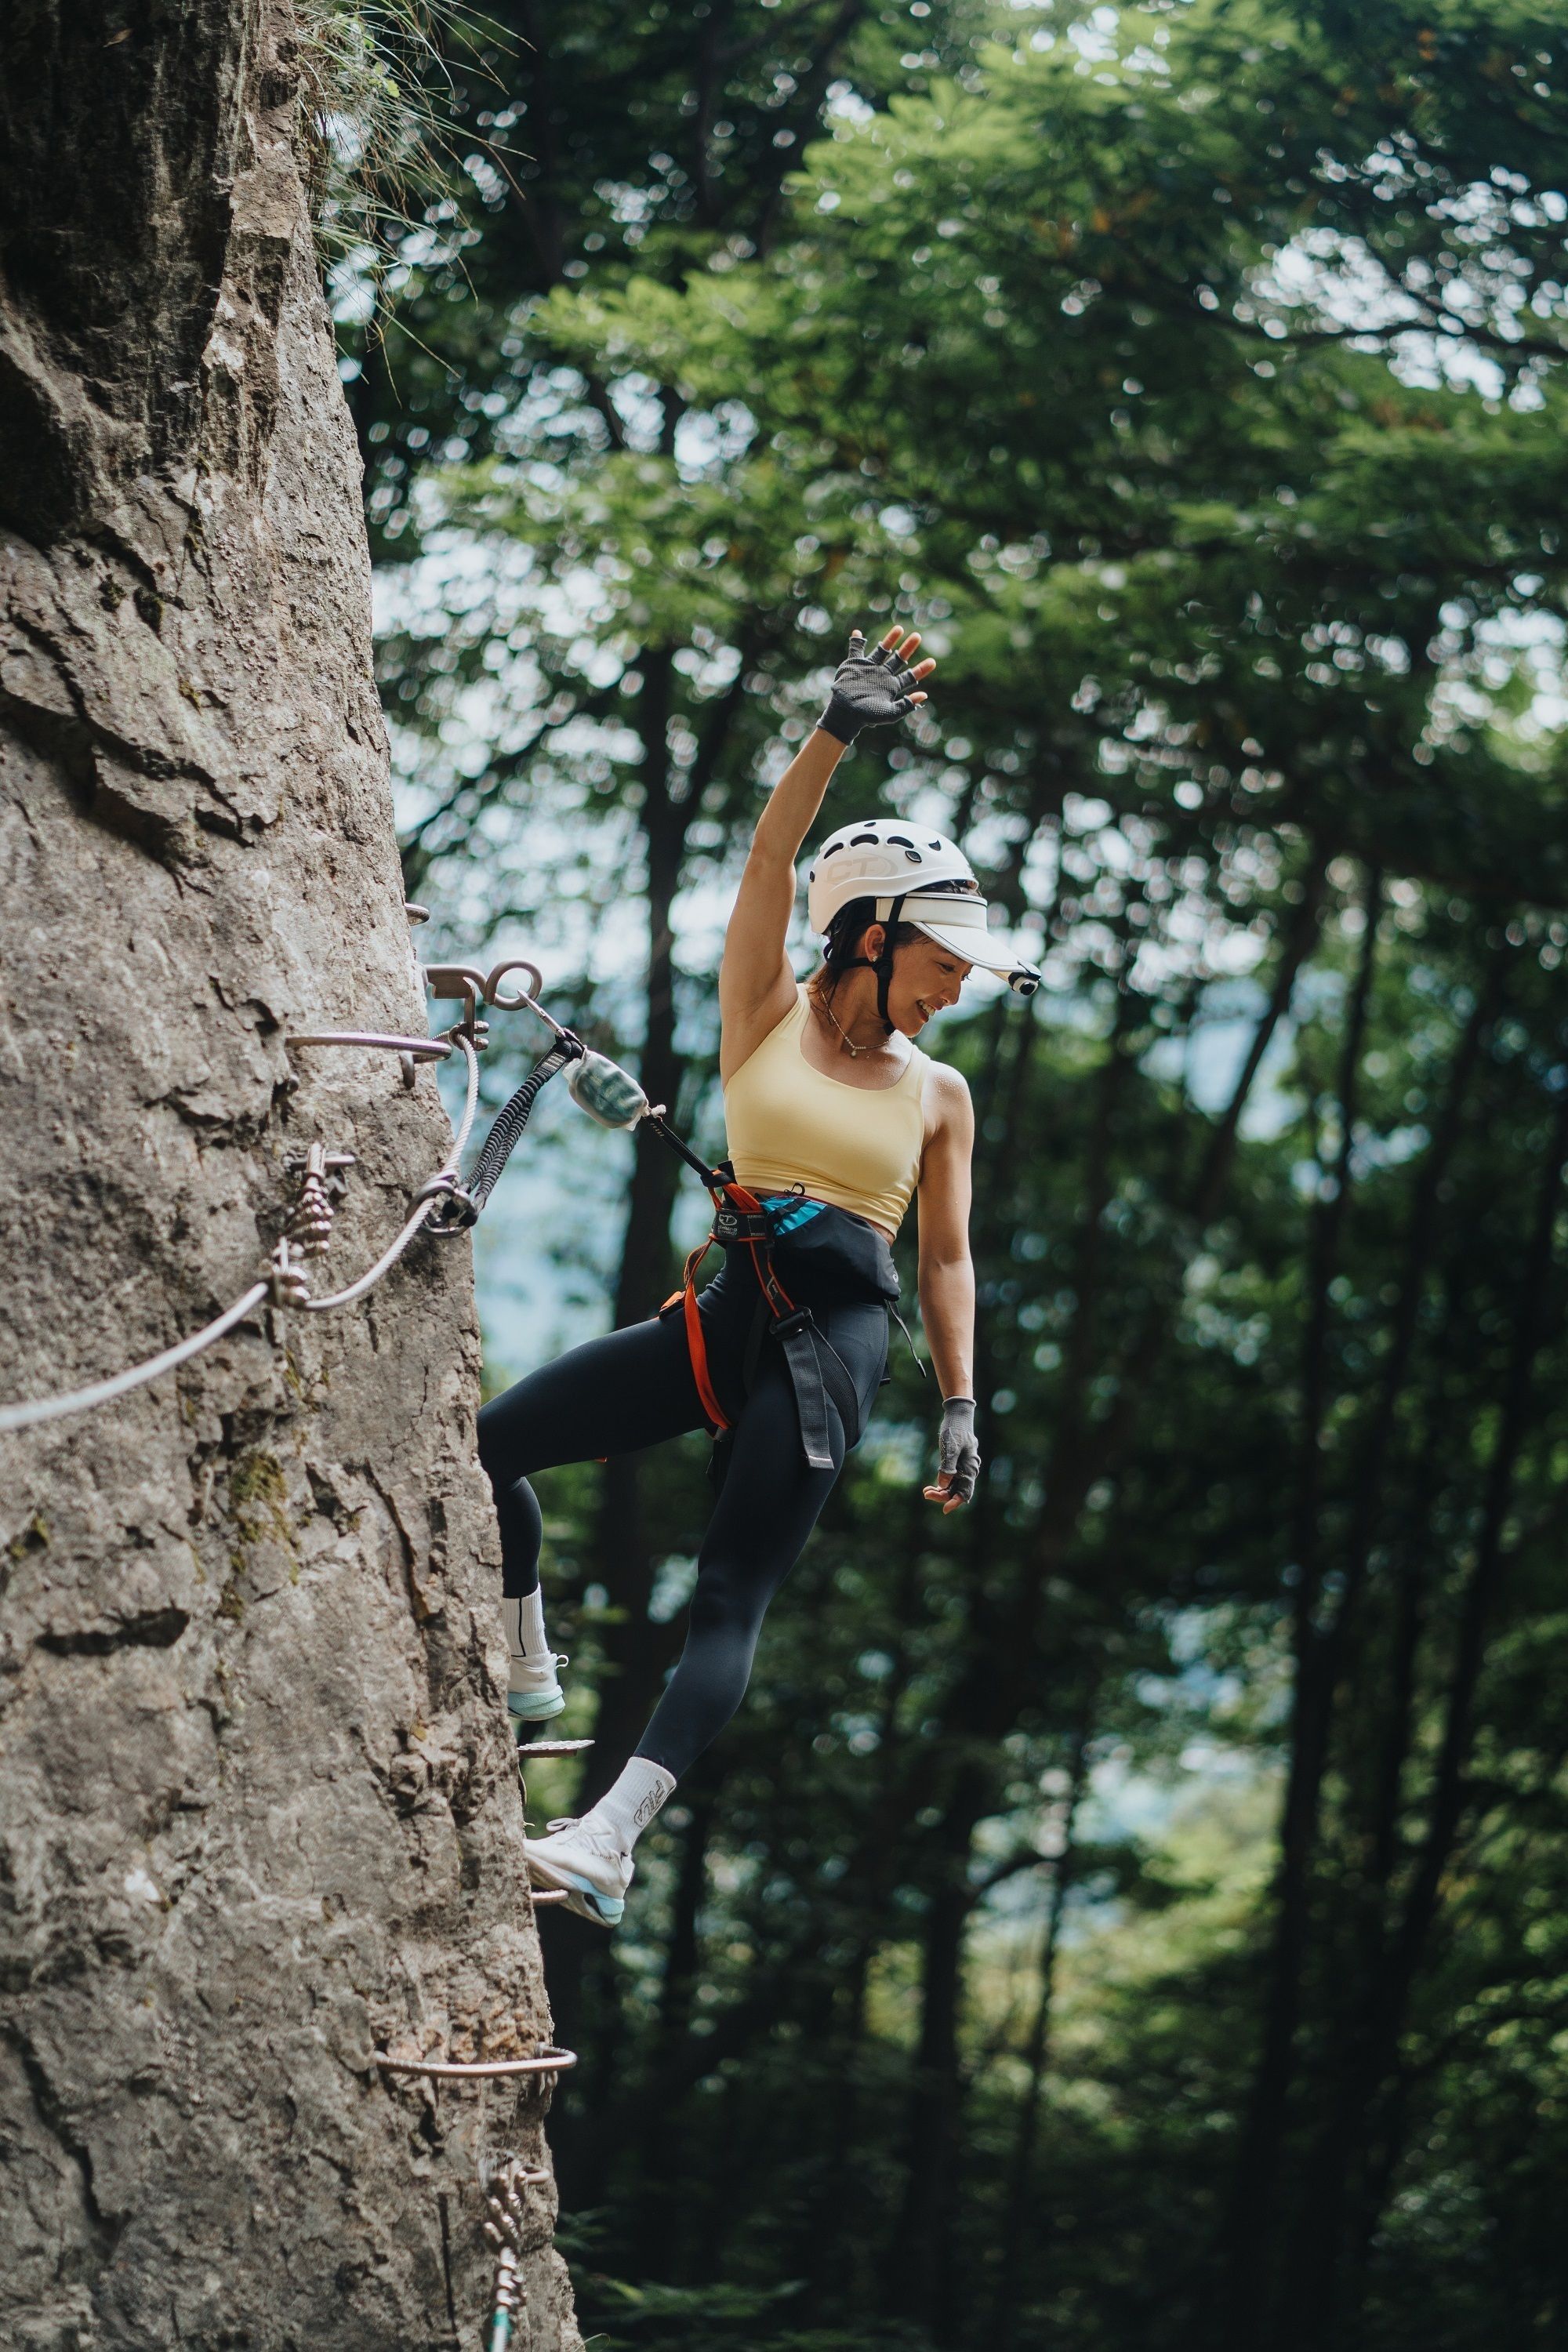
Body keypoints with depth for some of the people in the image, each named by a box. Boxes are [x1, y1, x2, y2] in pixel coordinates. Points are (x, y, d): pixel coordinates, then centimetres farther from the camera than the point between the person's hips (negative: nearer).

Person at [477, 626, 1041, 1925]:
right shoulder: (768, 1015, 9)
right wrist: (839, 732, -15)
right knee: (491, 1442, -6)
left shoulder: (939, 1095, 12)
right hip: (730, 1312, 2)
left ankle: (615, 1837, -23)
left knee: (734, 1596, -13)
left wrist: (959, 1402, 4)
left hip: (838, 1341, -2)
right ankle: (529, 1668, 15)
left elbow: (947, 1257, 14)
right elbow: (771, 859, -4)